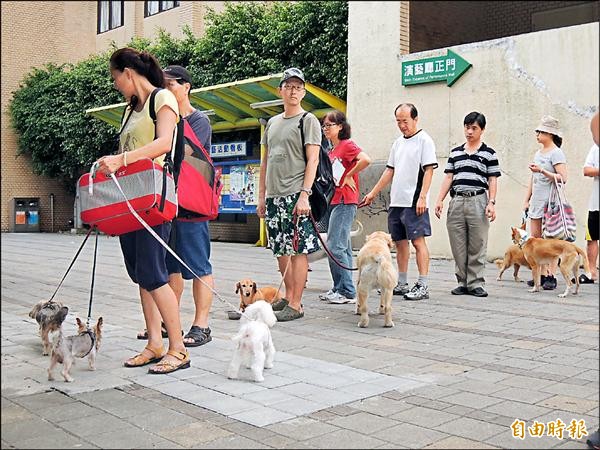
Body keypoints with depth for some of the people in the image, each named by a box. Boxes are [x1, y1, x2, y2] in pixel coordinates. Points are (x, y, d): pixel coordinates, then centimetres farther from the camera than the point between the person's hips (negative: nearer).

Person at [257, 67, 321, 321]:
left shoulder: (308, 120, -1)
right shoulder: (272, 123, 19)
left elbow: (312, 159, -10)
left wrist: (304, 194, -19)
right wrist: (262, 196, 16)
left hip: (295, 195, -7)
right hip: (273, 196, 7)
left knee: (298, 248, -6)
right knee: (280, 250, 11)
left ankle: (295, 305, -3)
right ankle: (288, 297, 23)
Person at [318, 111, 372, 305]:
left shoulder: (347, 145, -8)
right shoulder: (331, 151, 18)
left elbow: (366, 160, -26)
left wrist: (349, 176, -16)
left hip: (345, 202, -9)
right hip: (333, 201, 9)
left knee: (335, 246, -12)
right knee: (343, 247, 12)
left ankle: (347, 292, -7)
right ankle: (339, 289, 17)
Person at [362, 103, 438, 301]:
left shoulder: (424, 140, -4)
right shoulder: (398, 143, 18)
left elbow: (429, 170, -11)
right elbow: (390, 171, 21)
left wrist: (422, 197, -19)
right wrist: (373, 193, 18)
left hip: (414, 202, -8)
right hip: (396, 201, 8)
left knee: (418, 241, -9)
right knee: (400, 242, 10)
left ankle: (423, 286, -7)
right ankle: (402, 284, 18)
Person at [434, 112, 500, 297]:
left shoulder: (489, 153, 6)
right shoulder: (455, 152, 16)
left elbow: (492, 180, 3)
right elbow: (448, 178, 13)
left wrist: (491, 203, -7)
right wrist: (440, 200, 4)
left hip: (478, 201, -3)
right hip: (456, 201, 3)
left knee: (477, 246, -2)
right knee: (458, 246, 4)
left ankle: (475, 283, 4)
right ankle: (462, 282, 12)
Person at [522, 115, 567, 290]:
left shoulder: (556, 153, -7)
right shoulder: (538, 153, 17)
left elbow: (562, 178, -17)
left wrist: (542, 170, -22)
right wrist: (526, 200, 18)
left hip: (550, 202, -8)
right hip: (536, 201, 8)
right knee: (534, 238, 5)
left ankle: (551, 276, -3)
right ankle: (540, 274, 11)